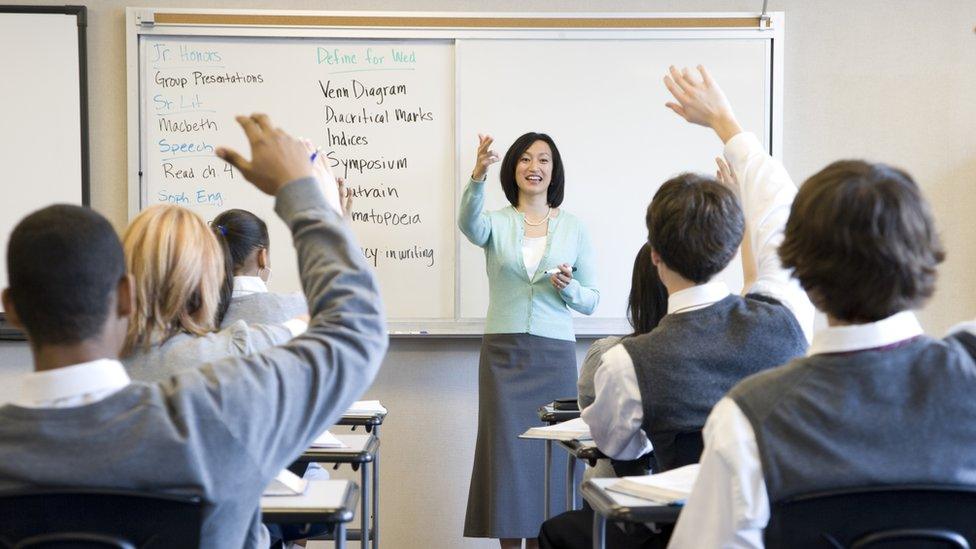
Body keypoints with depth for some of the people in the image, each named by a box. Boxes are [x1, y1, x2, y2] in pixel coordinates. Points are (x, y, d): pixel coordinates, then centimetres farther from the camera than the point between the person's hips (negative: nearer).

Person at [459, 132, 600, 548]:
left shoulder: (574, 227, 7)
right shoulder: (497, 223, 4)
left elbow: (591, 300, 8)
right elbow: (470, 225, -22)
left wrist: (569, 288, -14)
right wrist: (477, 178, -41)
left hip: (556, 354, 1)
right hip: (503, 353, -1)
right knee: (506, 450, -1)